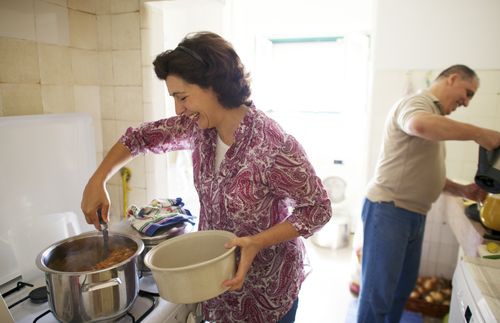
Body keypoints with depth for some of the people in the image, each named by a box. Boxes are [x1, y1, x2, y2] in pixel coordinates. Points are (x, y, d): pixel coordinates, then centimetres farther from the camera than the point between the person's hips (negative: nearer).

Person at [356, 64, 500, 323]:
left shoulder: (436, 116, 21)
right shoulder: (416, 102, -8)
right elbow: (420, 125, -36)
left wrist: (461, 190, 9)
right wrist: (479, 134, -26)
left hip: (414, 215, 10)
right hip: (388, 210, -10)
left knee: (403, 287, 20)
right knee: (378, 293, -2)